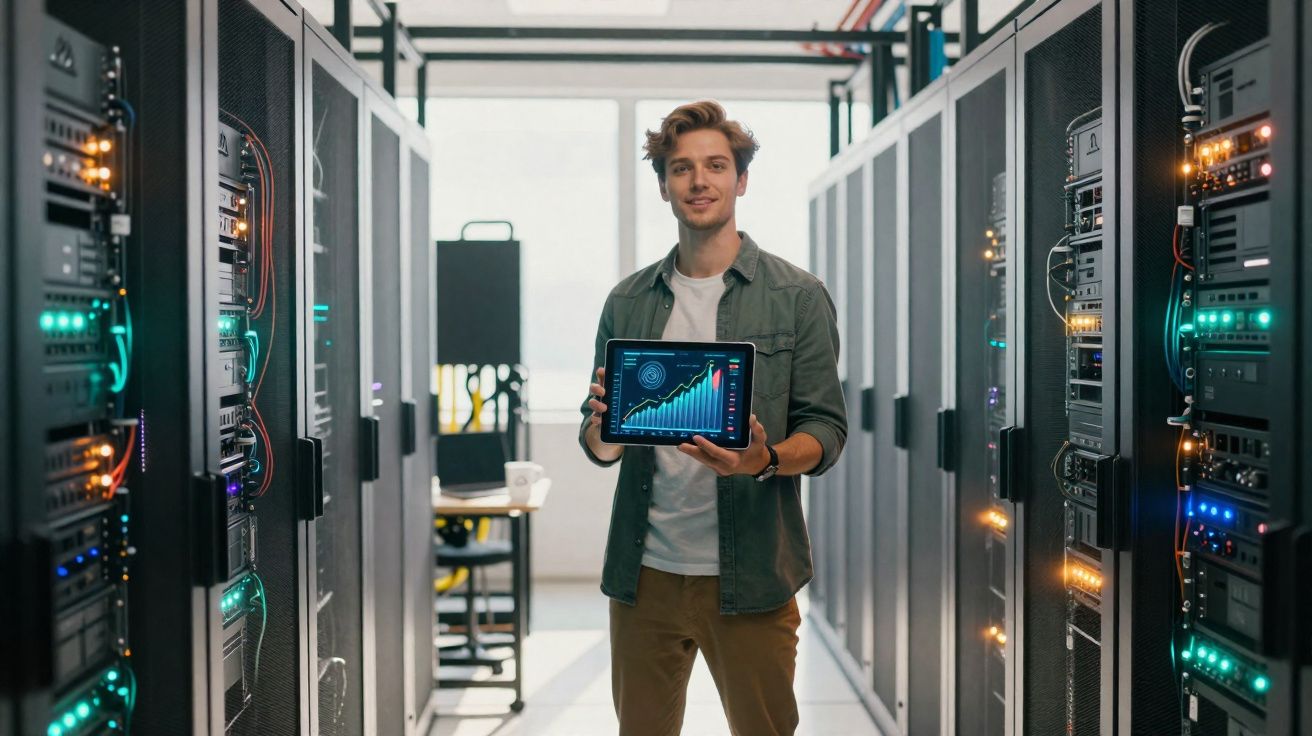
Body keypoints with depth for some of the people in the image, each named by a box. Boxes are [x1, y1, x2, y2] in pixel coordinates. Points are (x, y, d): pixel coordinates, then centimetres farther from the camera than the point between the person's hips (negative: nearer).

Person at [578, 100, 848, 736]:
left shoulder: (798, 296, 0)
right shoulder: (627, 302, 9)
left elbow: (826, 430, -2)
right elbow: (598, 446, 10)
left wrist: (766, 461, -23)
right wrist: (603, 427, -13)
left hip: (751, 573, -2)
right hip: (644, 570, 3)